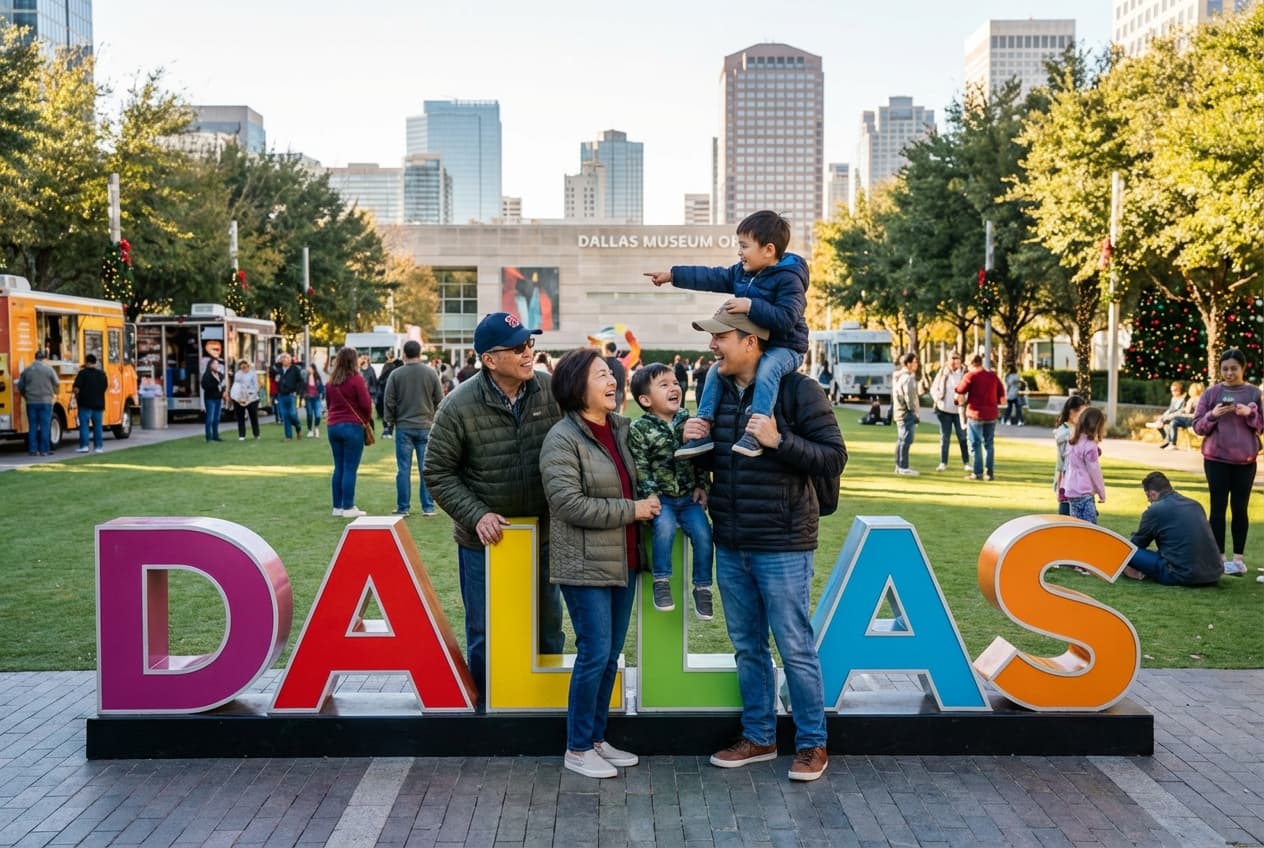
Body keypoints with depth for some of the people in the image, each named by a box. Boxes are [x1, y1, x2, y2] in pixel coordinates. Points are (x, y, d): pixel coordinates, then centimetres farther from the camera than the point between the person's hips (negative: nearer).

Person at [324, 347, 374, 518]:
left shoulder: (331, 381, 9)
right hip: (352, 427, -6)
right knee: (350, 469, -3)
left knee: (339, 468, 12)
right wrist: (367, 420, 6)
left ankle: (337, 506, 15)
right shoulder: (356, 379, -11)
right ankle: (348, 507, -2)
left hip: (333, 426, 6)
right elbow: (366, 404, -11)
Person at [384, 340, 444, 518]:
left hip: (403, 428, -1)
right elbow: (439, 400, 3)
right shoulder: (431, 373, 0)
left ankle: (403, 507, 7)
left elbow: (389, 402, -1)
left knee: (403, 469, 3)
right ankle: (428, 507, 6)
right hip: (426, 427, 1)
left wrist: (388, 423, 10)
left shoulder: (395, 374, -3)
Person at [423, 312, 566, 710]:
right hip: (485, 540, -3)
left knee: (549, 628, 16)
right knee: (485, 634, 10)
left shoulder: (551, 390, -9)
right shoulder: (460, 405, -16)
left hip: (543, 534, 3)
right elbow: (437, 472, -8)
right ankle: (487, 706, 30)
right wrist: (476, 515, -17)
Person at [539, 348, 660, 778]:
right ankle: (577, 749, 13)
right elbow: (568, 503, -21)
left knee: (611, 655, 13)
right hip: (585, 565, -7)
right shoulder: (562, 439, -13)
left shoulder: (623, 427, 8)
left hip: (623, 561, 7)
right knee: (594, 654, -3)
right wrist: (631, 510, -17)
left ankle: (597, 739, 28)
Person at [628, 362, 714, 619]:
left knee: (702, 533, -14)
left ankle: (702, 587, 4)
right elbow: (640, 468, -9)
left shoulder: (688, 420, 5)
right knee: (665, 526, -30)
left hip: (689, 496, 4)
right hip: (660, 497, -4)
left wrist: (701, 485, 3)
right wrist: (650, 496, -16)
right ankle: (661, 581, -10)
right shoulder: (639, 429, -8)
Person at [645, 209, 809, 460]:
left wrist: (750, 306, -34)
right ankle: (702, 428, -2)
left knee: (767, 371, -37)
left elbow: (786, 318, -29)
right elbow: (711, 277, 13)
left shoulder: (789, 279, -18)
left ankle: (755, 432, -42)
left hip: (785, 348, -8)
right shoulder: (742, 272, 7)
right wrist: (672, 275, 13)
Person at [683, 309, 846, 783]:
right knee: (747, 647, 16)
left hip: (782, 547, -6)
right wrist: (693, 442, -2)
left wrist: (779, 440, -24)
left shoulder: (797, 390, -10)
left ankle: (811, 743, 19)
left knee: (795, 648, 3)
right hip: (730, 546, 6)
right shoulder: (716, 391, 9)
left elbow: (834, 458, -12)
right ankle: (758, 737, 30)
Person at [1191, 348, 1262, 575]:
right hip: (1216, 459, 0)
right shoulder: (1212, 393, 2)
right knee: (1218, 507, 1)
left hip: (1245, 460, 0)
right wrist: (1212, 415, -17)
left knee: (1239, 507, 5)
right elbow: (1197, 426, 2)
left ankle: (1238, 558, 11)